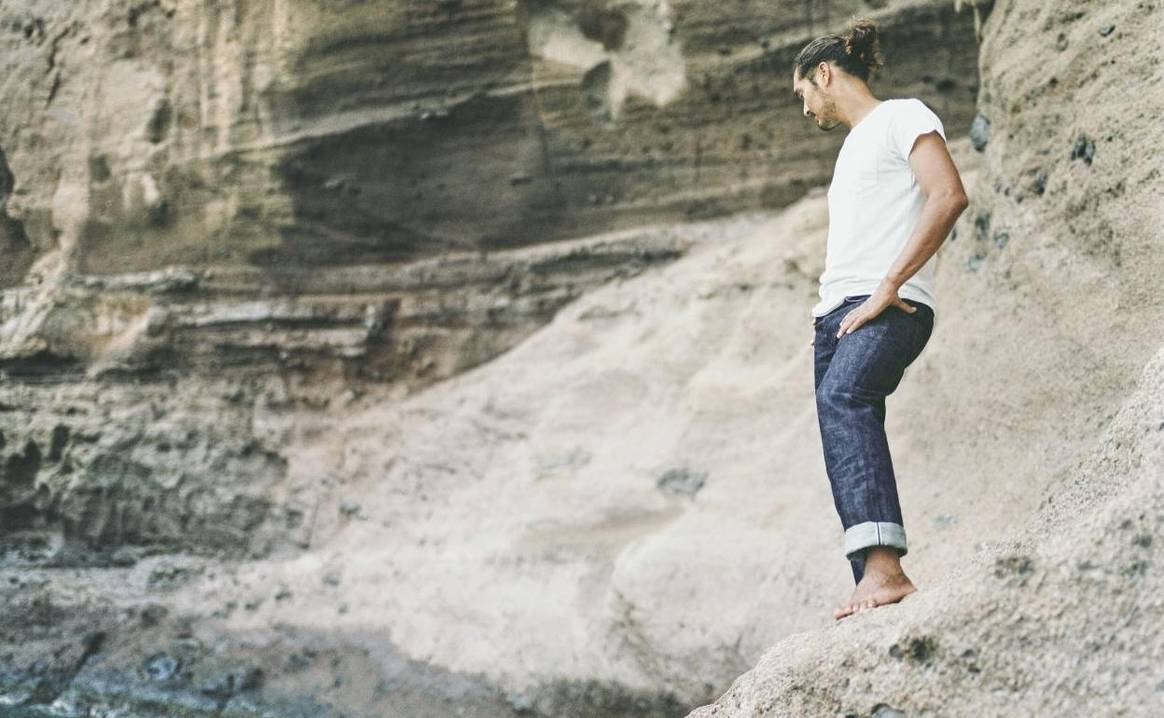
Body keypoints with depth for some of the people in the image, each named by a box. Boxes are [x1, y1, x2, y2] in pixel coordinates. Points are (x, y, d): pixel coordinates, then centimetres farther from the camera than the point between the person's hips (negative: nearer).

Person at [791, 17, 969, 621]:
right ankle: (875, 591, -5)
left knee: (842, 397, -33)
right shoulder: (853, 146, 29)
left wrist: (887, 288, -17)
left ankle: (884, 566, -45)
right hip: (837, 314, 9)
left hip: (889, 309, -9)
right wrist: (828, 306, 14)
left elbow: (949, 197, -13)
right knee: (841, 423, -3)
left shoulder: (903, 116, 4)